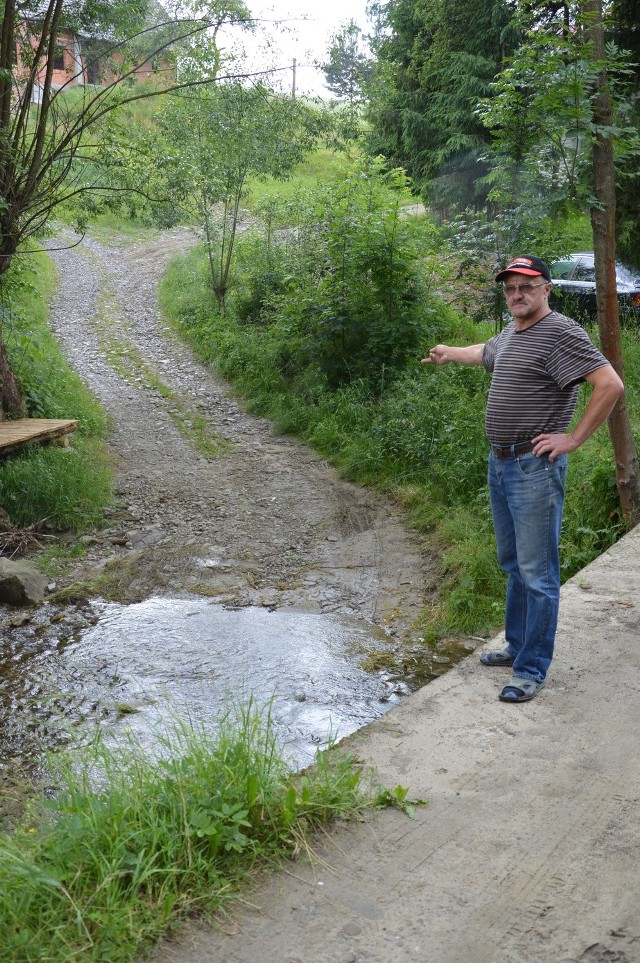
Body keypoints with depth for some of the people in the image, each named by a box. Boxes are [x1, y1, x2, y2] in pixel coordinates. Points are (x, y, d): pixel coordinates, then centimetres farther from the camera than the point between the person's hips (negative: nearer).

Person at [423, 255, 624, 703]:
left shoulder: (560, 332, -13)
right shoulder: (511, 334, 15)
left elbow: (611, 385, -21)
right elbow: (484, 352, 39)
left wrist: (574, 438, -18)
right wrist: (449, 353, 56)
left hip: (534, 468, -9)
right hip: (500, 464, 9)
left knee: (537, 573, -3)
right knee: (513, 565, 19)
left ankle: (532, 670, 5)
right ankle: (518, 645, 33)